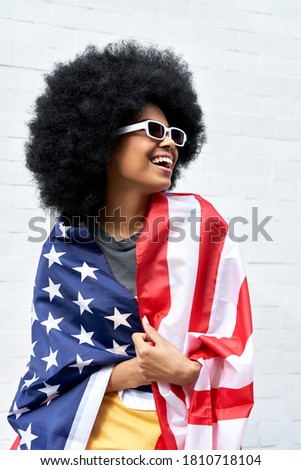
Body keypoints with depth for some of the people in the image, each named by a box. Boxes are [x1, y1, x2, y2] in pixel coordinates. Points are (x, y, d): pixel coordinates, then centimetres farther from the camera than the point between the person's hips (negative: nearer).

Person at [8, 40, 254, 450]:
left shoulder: (197, 221, -6)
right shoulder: (65, 246, -2)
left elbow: (232, 342, -5)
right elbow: (54, 355, -4)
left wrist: (185, 371, -24)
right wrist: (140, 369, -18)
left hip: (180, 424, -1)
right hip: (84, 423, 2)